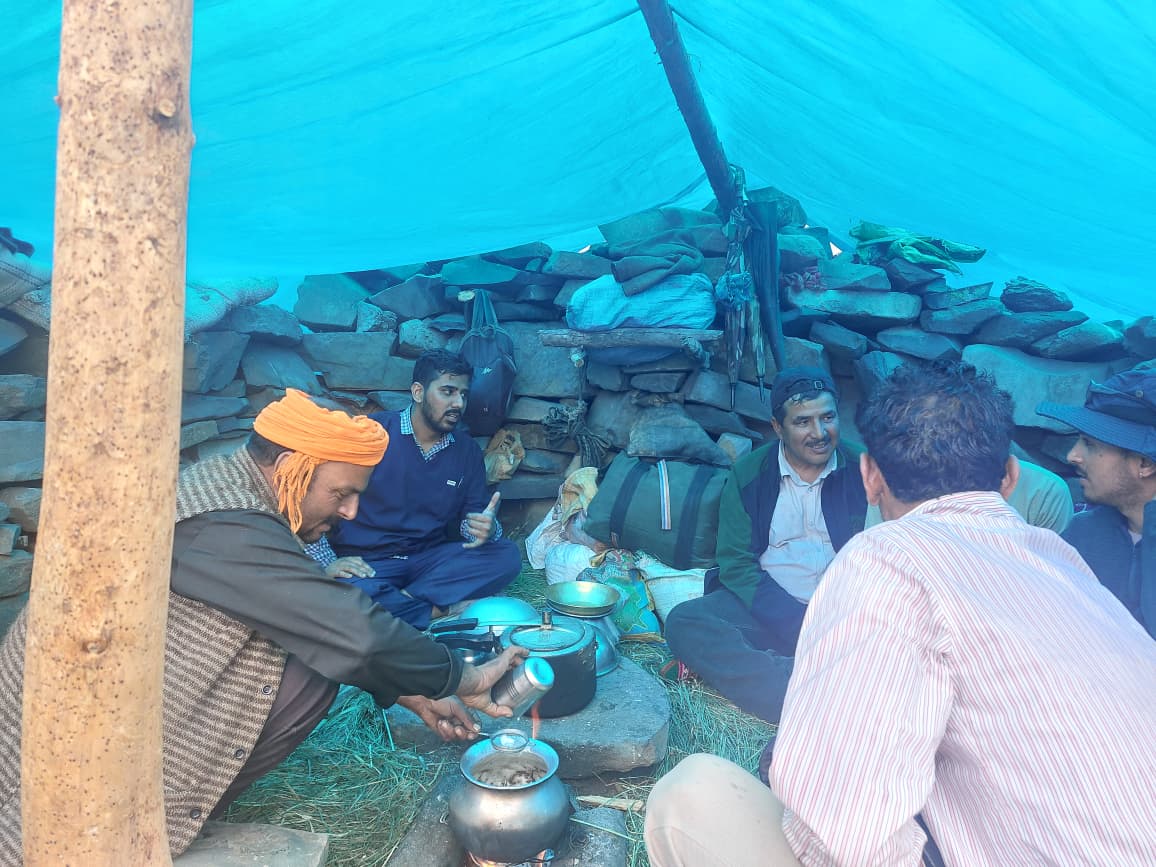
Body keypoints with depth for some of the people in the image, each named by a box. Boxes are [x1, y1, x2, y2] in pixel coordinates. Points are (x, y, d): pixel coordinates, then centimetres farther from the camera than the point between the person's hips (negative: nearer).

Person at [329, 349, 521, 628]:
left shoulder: (468, 451, 9)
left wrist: (486, 528, -14)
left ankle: (403, 600, -24)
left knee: (507, 556, -19)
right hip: (366, 562, -4)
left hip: (430, 558, 5)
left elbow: (473, 514, 12)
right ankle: (439, 611, -19)